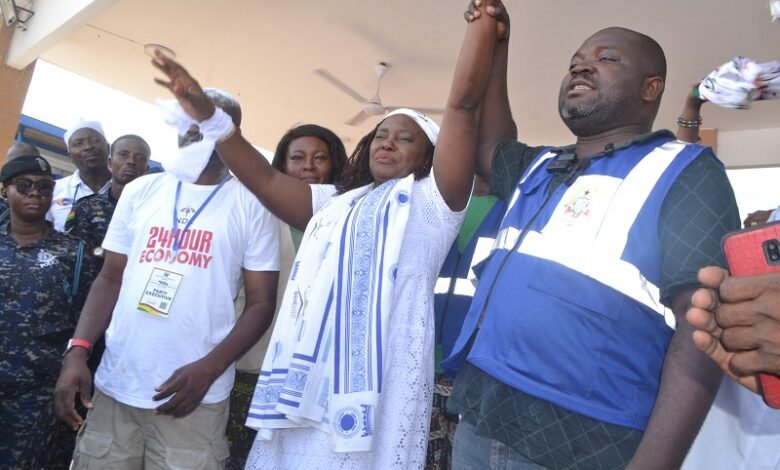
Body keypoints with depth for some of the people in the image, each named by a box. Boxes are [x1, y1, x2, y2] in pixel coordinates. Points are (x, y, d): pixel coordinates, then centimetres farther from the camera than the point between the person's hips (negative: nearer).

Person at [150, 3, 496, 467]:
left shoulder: (432, 199, 7)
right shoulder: (336, 201, 25)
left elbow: (463, 105, -1)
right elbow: (267, 180, 16)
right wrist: (209, 117, 8)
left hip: (374, 383, -5)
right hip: (302, 376, 6)